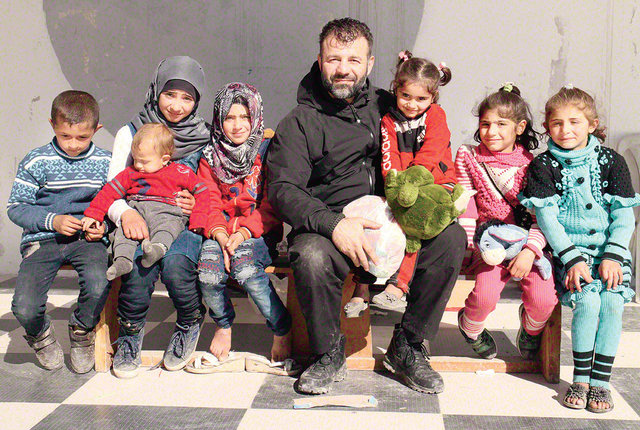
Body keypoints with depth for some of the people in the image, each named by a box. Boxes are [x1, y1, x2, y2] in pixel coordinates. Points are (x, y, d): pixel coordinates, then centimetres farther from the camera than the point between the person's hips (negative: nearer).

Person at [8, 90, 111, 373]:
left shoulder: (106, 163, 8)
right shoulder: (36, 162, 1)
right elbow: (16, 207, 2)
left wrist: (104, 225, -5)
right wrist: (52, 221, -12)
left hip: (87, 239, 1)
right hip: (42, 240, -1)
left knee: (98, 288, -31)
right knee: (24, 308, -22)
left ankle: (82, 332, 6)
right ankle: (40, 335, 19)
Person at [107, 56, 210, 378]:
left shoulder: (204, 139, 10)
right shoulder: (130, 133, 11)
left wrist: (199, 205, -12)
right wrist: (125, 213, -19)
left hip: (187, 225, 0)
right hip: (143, 225, 1)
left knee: (174, 263, -32)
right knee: (141, 265, -32)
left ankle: (189, 325, 0)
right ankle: (130, 333, -4)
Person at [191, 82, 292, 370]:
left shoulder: (268, 151, 5)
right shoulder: (210, 157, 14)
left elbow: (271, 206, -2)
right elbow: (209, 204, 5)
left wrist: (243, 233, -17)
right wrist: (221, 235, -15)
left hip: (260, 233, -2)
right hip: (221, 232, 3)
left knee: (244, 267, -34)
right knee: (208, 270, -29)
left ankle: (283, 330, -11)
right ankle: (222, 324, 3)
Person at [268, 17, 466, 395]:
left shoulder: (385, 105, 15)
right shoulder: (301, 122, 3)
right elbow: (283, 189, -9)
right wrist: (333, 224, -25)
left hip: (388, 224, 4)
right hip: (328, 227, -3)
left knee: (452, 237, -22)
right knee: (311, 256, -36)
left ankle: (407, 348, -8)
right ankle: (329, 355, -7)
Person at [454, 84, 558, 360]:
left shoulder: (532, 164, 0)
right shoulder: (469, 157, 3)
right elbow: (465, 205, 5)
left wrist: (529, 251, -16)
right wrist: (468, 242, -5)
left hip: (529, 244, 1)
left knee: (543, 300, -20)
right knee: (485, 295, -26)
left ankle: (531, 328, 21)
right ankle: (469, 326, 14)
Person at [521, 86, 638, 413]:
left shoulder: (611, 161, 5)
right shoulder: (543, 166, 1)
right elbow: (546, 217, -6)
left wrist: (613, 255, -12)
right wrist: (572, 258, -16)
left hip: (610, 248, 2)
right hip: (568, 250, -1)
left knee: (612, 301, -22)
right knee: (587, 301, -24)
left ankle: (600, 382, -8)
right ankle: (580, 379, -7)